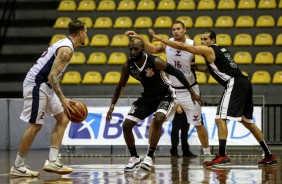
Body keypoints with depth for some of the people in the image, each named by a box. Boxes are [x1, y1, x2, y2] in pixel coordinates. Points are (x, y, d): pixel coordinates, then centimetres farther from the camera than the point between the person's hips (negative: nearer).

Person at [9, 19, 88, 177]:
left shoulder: (64, 44, 16)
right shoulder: (67, 49, -16)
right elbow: (52, 75, -25)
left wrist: (63, 99, 20)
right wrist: (62, 99, -28)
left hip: (44, 85, 11)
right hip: (36, 84, -11)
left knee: (63, 119, 9)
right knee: (35, 125, -7)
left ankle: (52, 161, 5)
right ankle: (18, 166, 1)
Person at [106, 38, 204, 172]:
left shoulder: (155, 62, -28)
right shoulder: (128, 66, -12)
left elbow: (177, 73, -22)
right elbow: (121, 85, 4)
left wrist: (192, 92, -24)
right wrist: (112, 106, 5)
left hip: (165, 95, -6)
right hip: (147, 97, 6)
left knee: (158, 119, -33)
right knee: (126, 125, -4)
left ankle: (149, 157, -25)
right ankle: (134, 158, 13)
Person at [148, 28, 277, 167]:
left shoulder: (208, 50, -1)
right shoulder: (221, 50, 23)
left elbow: (182, 46, -4)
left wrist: (159, 38, -1)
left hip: (234, 84, -9)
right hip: (244, 83, 9)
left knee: (220, 118, -11)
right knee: (247, 121, 18)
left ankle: (222, 155, -22)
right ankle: (269, 156, 21)